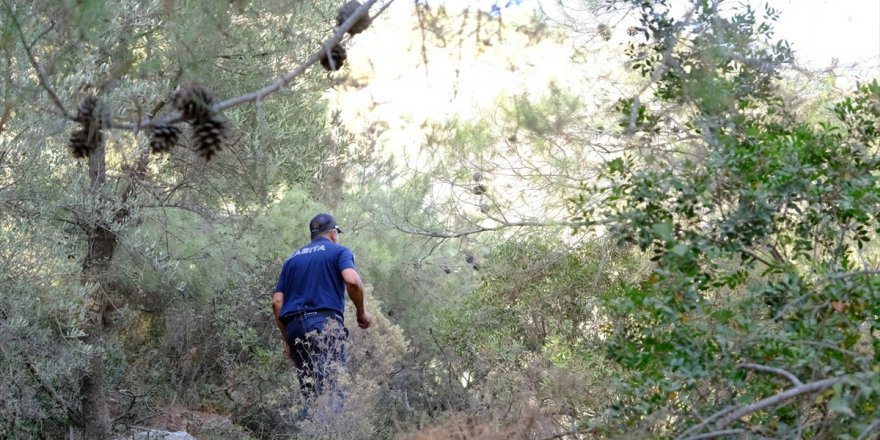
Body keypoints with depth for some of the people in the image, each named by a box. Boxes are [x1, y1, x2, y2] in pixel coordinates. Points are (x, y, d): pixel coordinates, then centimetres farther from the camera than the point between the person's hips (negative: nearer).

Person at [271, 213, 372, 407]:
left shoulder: (292, 258, 24)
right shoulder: (338, 251, 10)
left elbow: (277, 302, 15)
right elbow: (352, 280, -12)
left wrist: (288, 339, 19)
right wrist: (362, 312, 1)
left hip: (294, 327, 6)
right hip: (325, 323, -5)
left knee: (311, 395, 7)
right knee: (332, 391, -14)